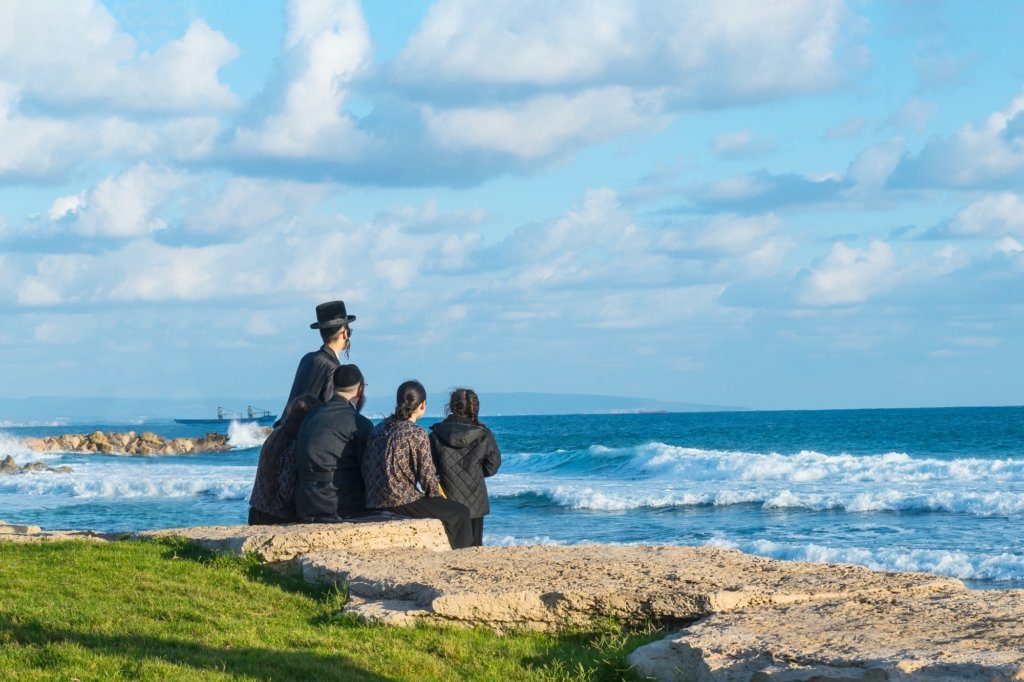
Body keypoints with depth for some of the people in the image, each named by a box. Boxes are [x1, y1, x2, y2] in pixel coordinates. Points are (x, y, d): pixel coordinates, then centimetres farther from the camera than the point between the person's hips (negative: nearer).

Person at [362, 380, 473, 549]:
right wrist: (438, 496, 9)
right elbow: (427, 477, -12)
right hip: (402, 503, -8)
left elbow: (365, 468, 11)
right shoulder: (417, 434, -11)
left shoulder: (379, 428, 10)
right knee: (460, 513, 8)